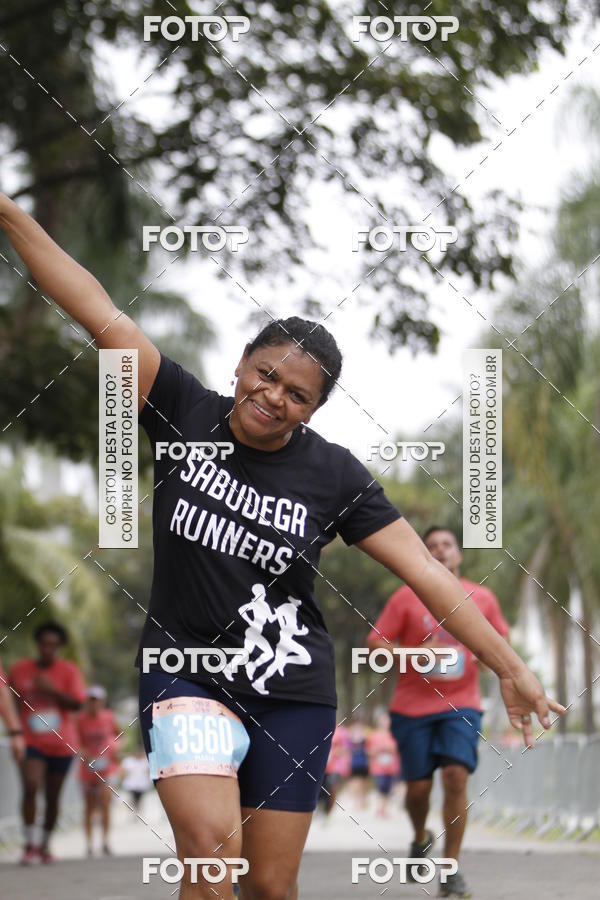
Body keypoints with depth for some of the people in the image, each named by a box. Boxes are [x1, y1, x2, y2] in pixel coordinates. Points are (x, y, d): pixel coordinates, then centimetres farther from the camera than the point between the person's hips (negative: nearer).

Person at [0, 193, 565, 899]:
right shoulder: (184, 413, -4)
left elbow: (425, 572, -5)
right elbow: (98, 312, -9)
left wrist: (508, 667, -8)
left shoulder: (333, 475, -4)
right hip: (184, 673, -1)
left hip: (292, 693, 1)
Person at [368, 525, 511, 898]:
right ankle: (420, 839, 35)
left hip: (462, 704, 0)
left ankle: (451, 870, -9)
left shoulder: (483, 598, 5)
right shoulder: (406, 597, -1)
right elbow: (376, 643, -2)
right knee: (418, 786, 1)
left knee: (456, 776, -16)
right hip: (413, 706, 0)